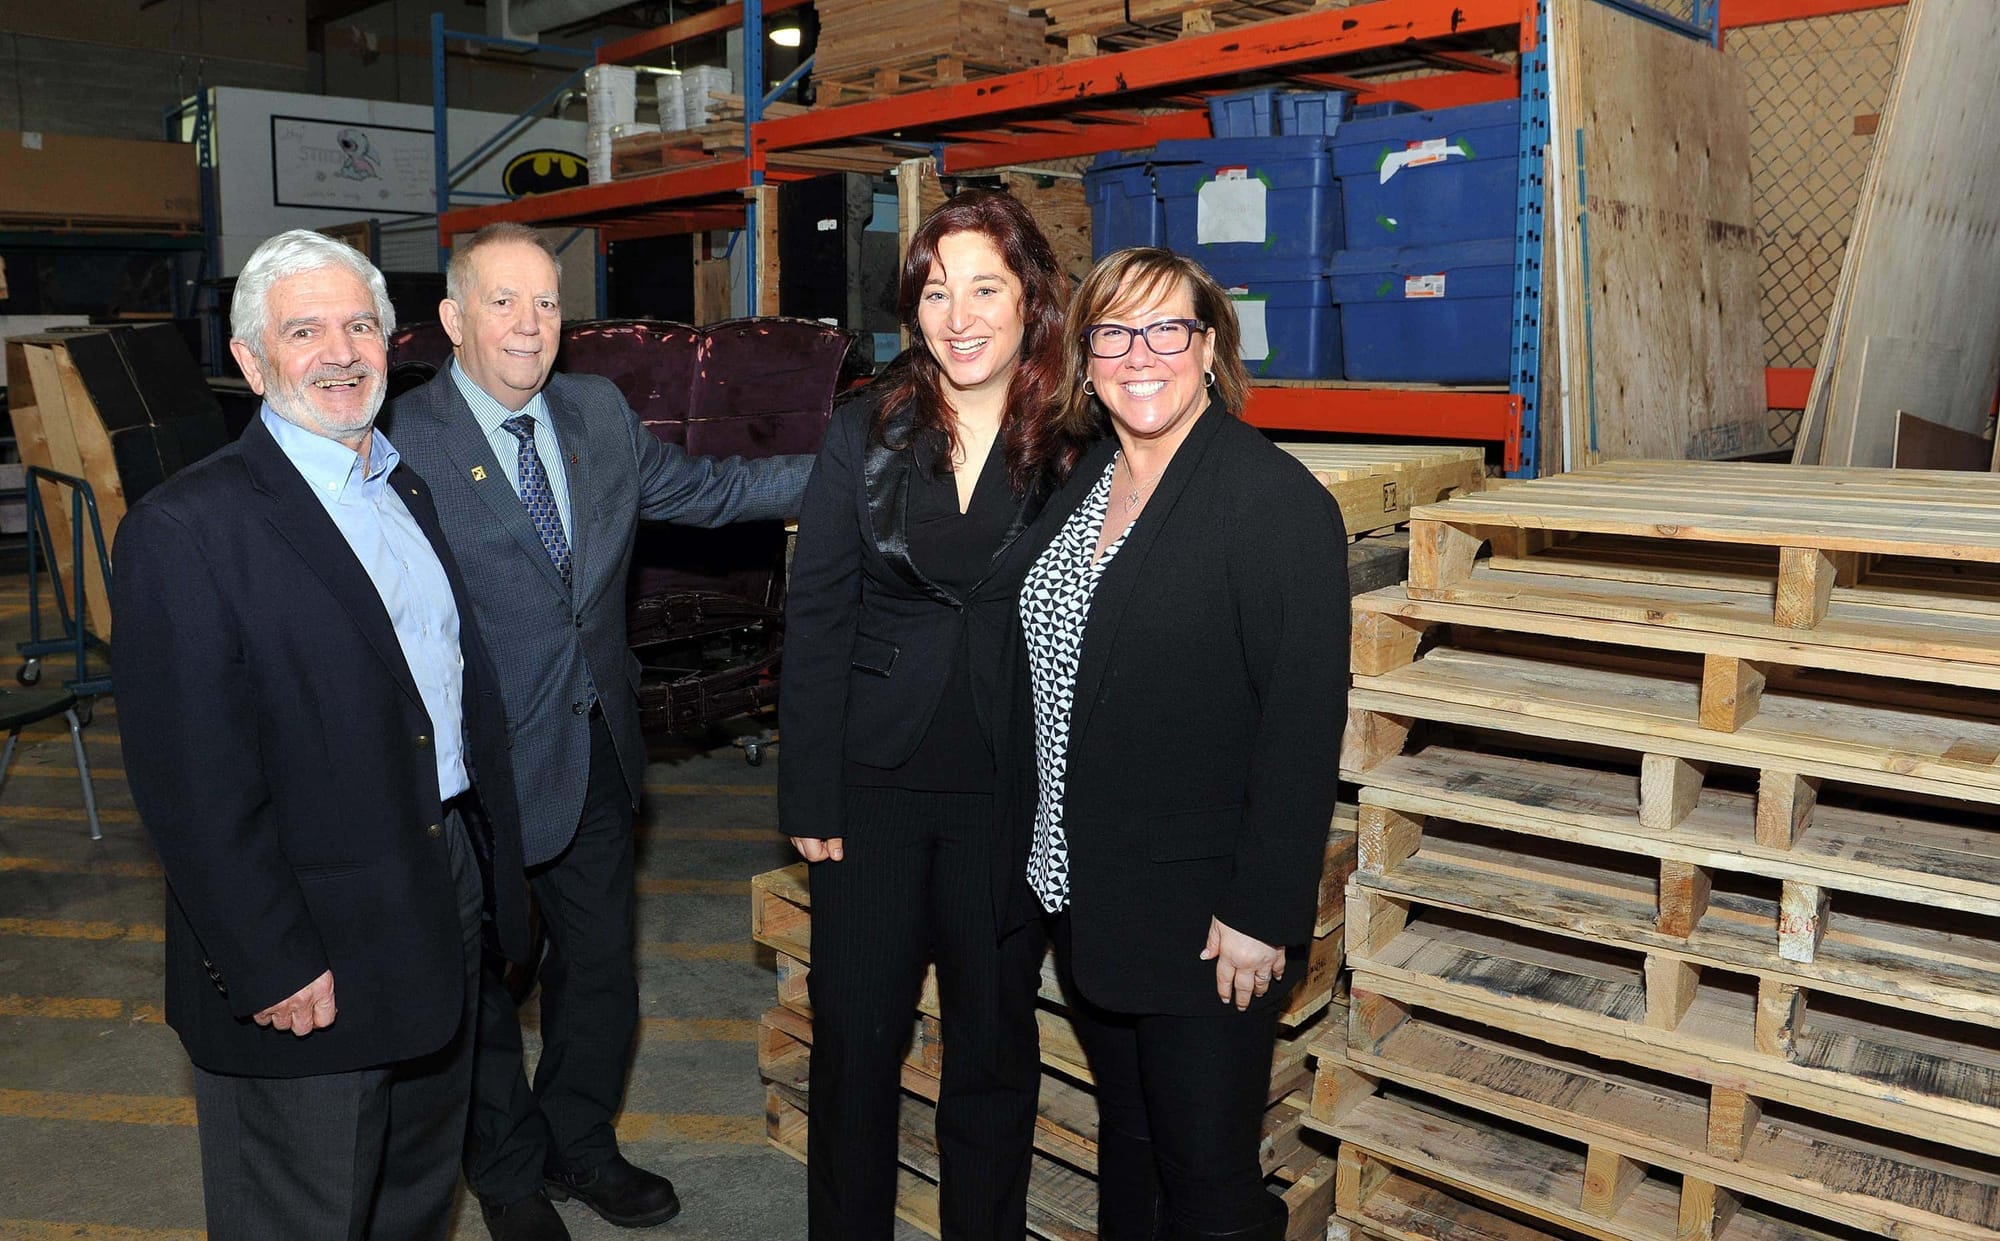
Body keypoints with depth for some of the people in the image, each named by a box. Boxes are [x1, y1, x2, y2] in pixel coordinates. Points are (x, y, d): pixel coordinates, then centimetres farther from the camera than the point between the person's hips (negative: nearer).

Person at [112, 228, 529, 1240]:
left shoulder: (411, 490, 9)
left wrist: (491, 871, 12)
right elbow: (193, 783, -19)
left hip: (446, 914, 7)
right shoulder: (187, 529, -16)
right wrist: (272, 968, -19)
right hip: (311, 958, -7)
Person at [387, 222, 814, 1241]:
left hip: (597, 754, 6)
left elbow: (708, 489, 13)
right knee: (487, 986, 16)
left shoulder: (599, 413, 3)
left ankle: (579, 1148, 45)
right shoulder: (403, 441, -16)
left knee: (600, 972, 21)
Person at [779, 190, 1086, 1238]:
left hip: (1012, 789, 0)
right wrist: (810, 796, -5)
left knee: (995, 1038, 15)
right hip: (874, 782, 0)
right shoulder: (866, 430, -1)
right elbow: (814, 616, -2)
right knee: (854, 1034, 10)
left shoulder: (1075, 448, -2)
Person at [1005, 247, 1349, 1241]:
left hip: (1205, 918, -7)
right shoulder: (1080, 487, 9)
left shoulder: (1275, 498, -14)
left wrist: (1261, 913, -20)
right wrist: (1037, 857, 12)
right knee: (1125, 1141, 24)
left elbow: (1304, 720, -18)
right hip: (1079, 895, 7)